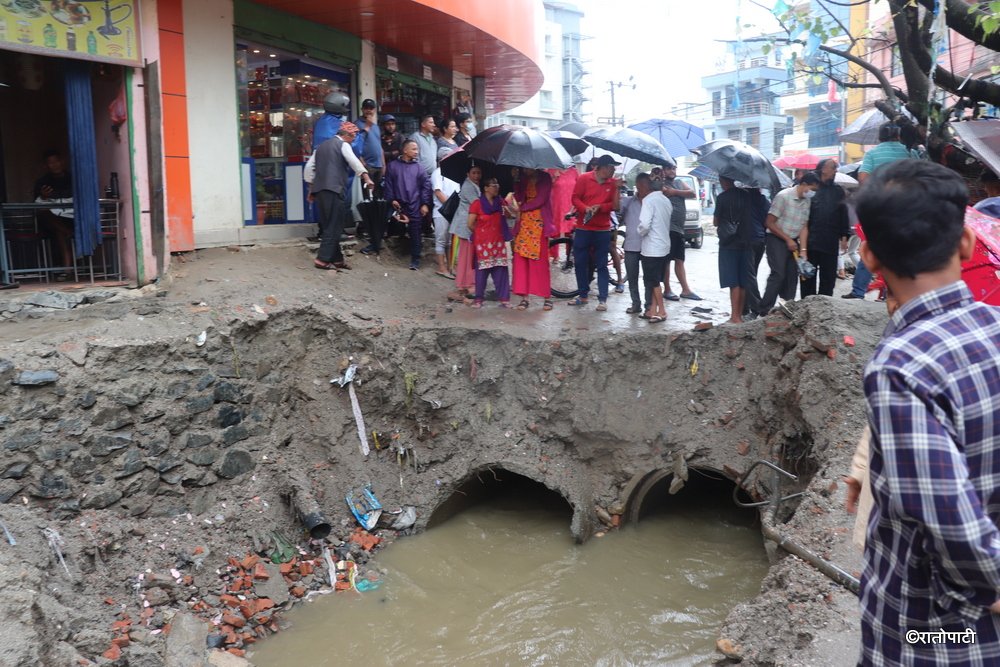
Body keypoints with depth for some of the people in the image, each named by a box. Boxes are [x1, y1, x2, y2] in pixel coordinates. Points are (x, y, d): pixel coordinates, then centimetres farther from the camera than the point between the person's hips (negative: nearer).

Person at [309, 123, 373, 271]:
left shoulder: (321, 146, 24)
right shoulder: (343, 145, 0)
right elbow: (354, 161, -19)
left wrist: (311, 187, 32)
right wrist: (366, 177, -32)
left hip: (319, 189, 8)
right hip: (335, 189, -8)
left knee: (328, 226, 12)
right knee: (334, 226, -3)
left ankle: (336, 258, 15)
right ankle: (322, 259, -7)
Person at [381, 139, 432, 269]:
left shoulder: (419, 167, 6)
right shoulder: (393, 166, 5)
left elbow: (426, 186, 5)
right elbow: (388, 184, 5)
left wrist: (425, 204, -2)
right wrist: (392, 199, -5)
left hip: (415, 206, 1)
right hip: (398, 204, -1)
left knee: (415, 233, 1)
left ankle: (415, 260, 8)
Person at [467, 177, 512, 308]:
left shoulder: (500, 202, 10)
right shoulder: (477, 204, -5)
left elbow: (512, 213, 4)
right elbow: (471, 224, -5)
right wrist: (481, 233, 8)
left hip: (498, 242, 4)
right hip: (483, 243, -4)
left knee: (501, 270, 1)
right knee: (482, 270, 0)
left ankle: (504, 298, 5)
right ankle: (478, 298, 10)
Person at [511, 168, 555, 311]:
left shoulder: (544, 178, -2)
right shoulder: (523, 180, 13)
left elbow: (540, 200, -10)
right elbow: (519, 198, 2)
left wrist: (522, 207, -7)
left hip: (539, 224, -5)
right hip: (524, 223, 5)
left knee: (540, 261, -5)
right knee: (521, 259, -2)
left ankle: (547, 297, 3)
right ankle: (524, 296, 3)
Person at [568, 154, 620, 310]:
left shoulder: (612, 183, 0)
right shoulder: (584, 179, -3)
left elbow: (614, 204, 0)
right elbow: (575, 198, -4)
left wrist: (600, 207, -18)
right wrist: (586, 208, -22)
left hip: (602, 230, 0)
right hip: (583, 228, 0)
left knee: (602, 265, 2)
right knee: (580, 263, 7)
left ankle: (603, 299, 5)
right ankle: (583, 295, 20)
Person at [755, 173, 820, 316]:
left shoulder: (807, 201, 4)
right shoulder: (783, 196, -15)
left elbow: (804, 226, 7)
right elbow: (770, 222, -14)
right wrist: (788, 240, -14)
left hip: (793, 241, 7)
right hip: (776, 240, -7)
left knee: (792, 276, 6)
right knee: (778, 274, -15)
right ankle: (764, 311, -11)